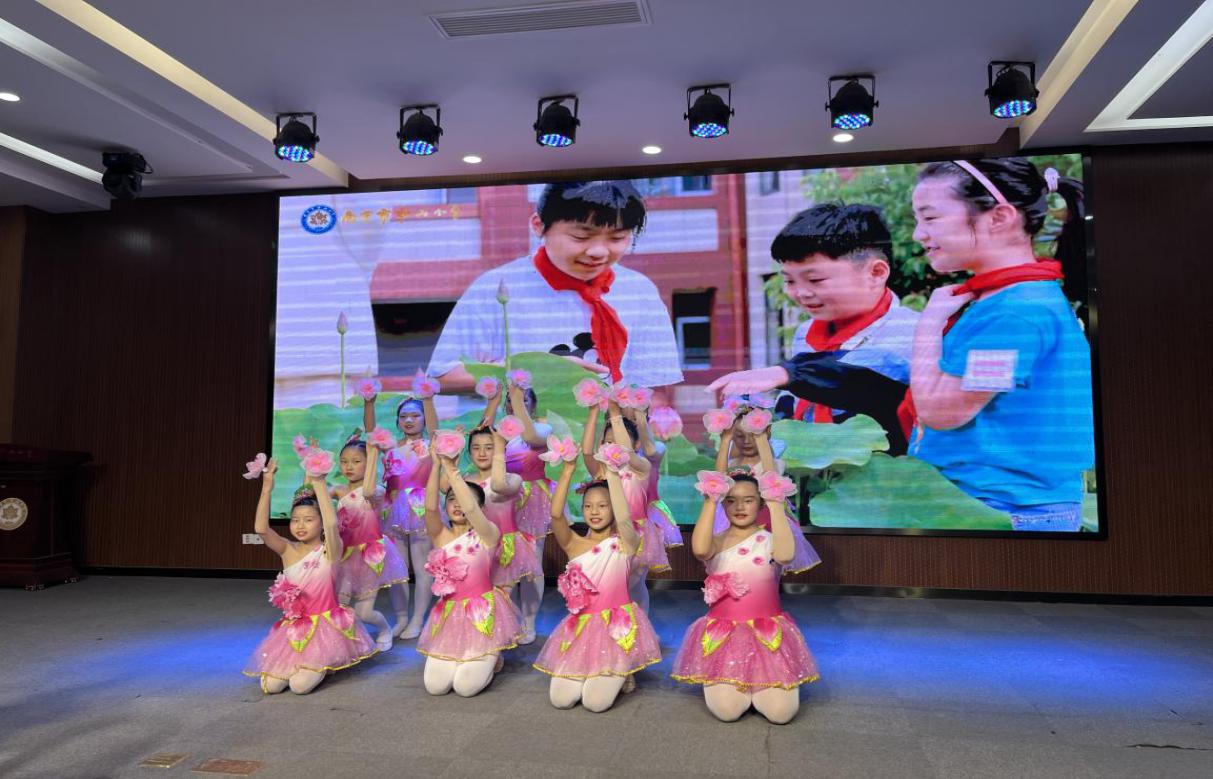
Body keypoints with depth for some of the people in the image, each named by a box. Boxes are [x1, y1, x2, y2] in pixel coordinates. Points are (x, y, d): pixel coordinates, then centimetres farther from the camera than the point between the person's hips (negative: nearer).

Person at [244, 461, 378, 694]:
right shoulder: (288, 550, 2)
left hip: (324, 625, -4)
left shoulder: (329, 550, -9)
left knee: (300, 685, -18)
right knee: (270, 686, -7)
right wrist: (267, 489, -23)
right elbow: (261, 529, -15)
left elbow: (332, 523, -31)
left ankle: (324, 664, 15)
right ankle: (298, 662, 23)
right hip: (292, 627, 4)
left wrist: (319, 483, -32)